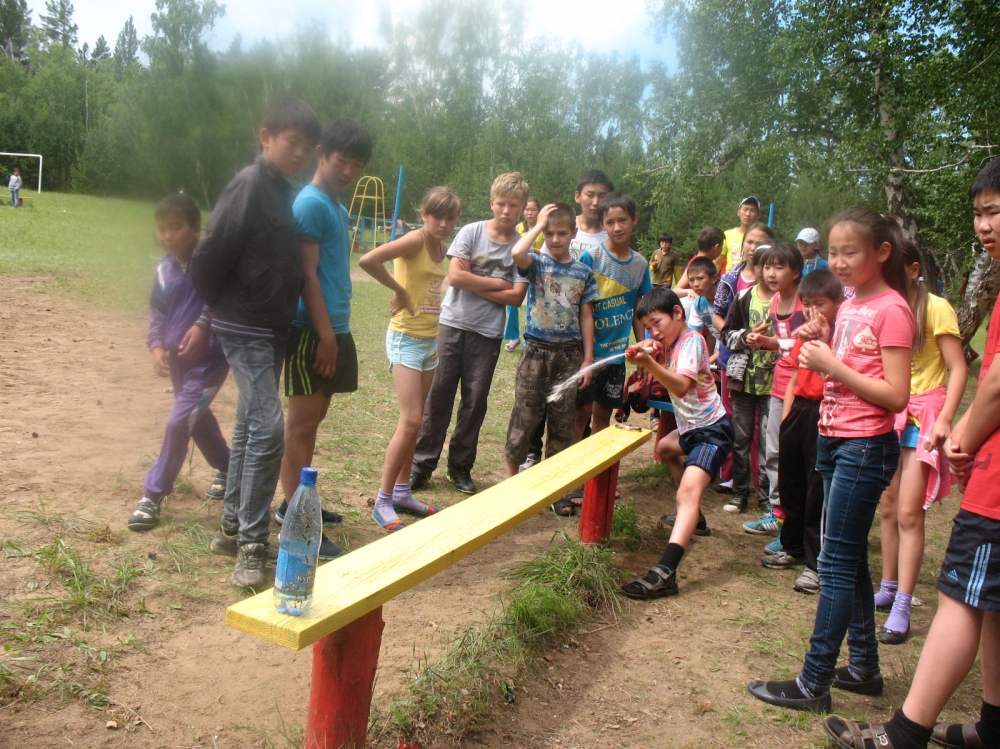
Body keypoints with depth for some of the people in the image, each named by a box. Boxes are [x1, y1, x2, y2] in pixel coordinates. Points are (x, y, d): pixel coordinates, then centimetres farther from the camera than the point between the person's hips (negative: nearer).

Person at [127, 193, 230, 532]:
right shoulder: (164, 271, 3)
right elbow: (157, 315, 9)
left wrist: (202, 325, -28)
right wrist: (157, 346, -6)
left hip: (210, 357, -7)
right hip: (177, 358, 7)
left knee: (178, 421, -11)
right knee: (198, 419, 20)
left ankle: (154, 495, 1)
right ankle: (226, 468, 45)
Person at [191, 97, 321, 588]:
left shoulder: (284, 192, 14)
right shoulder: (250, 184, -13)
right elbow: (211, 253, -15)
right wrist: (217, 308, -1)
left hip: (272, 329, 9)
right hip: (245, 327, -9)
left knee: (251, 427, 13)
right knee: (268, 427, -15)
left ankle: (232, 529, 25)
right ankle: (250, 545, -6)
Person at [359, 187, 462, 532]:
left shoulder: (441, 247, 9)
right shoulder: (415, 241, -15)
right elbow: (367, 260, -29)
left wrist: (435, 341, 11)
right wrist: (398, 289, -17)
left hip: (430, 340, 8)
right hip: (406, 338, -8)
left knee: (414, 422, 13)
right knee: (411, 421, -10)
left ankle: (402, 492, 25)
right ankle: (383, 502, 1)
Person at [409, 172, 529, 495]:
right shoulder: (472, 232, -2)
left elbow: (515, 296, -8)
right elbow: (455, 276, -12)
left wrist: (473, 284, -10)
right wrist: (496, 283, -7)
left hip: (488, 332, 1)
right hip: (454, 323, -1)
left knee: (475, 401, 7)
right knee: (439, 394, 2)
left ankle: (460, 466, 21)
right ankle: (422, 463, 12)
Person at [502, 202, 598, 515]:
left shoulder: (583, 273, 6)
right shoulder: (537, 263, -1)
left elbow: (586, 317, 8)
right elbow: (517, 254, -26)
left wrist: (588, 358, 3)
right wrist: (538, 225, -12)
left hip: (568, 354, 2)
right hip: (536, 351, -2)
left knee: (563, 423, 8)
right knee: (524, 417, 2)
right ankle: (511, 478, 17)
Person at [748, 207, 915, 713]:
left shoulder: (891, 310, -13)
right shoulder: (849, 306, 11)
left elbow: (896, 396, -18)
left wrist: (834, 366, -19)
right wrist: (822, 345, 1)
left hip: (866, 448, -9)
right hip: (833, 442, 9)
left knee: (837, 564, -4)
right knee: (850, 560, 15)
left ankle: (814, 683, 5)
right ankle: (864, 667, 28)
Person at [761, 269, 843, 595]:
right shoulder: (803, 335, 14)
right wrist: (785, 418, 14)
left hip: (823, 416, -8)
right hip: (798, 411, 8)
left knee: (818, 489, -2)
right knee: (790, 482, 17)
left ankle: (817, 562, 8)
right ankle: (793, 545, 35)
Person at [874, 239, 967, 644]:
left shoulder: (935, 308, -9)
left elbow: (958, 369, -11)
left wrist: (945, 420, -19)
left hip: (922, 415, -6)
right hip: (888, 415, 6)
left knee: (909, 512, -8)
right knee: (888, 507, 11)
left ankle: (901, 609, -4)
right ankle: (888, 589, 24)